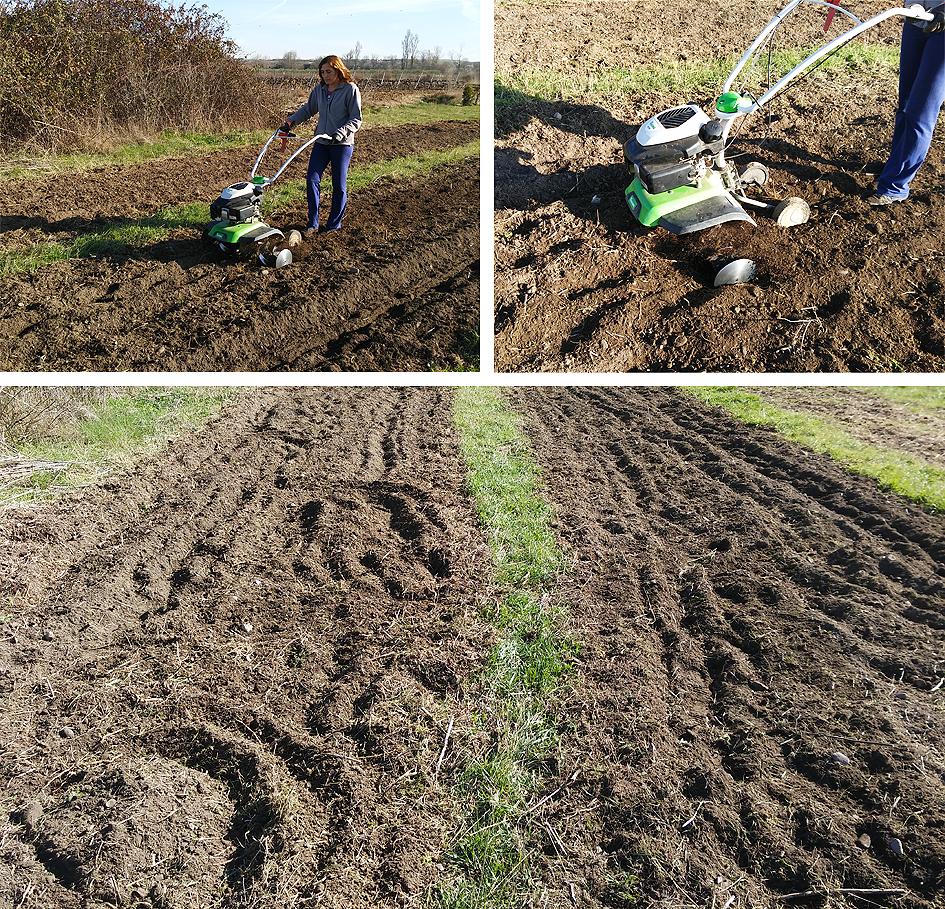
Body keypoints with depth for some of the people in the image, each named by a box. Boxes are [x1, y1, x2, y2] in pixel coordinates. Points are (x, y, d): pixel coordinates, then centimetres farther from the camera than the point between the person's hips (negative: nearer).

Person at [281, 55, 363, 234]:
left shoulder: (351, 89, -8)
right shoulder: (319, 89, 7)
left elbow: (356, 120, -10)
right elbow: (308, 109, 19)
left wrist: (341, 132, -25)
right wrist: (291, 122, 8)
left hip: (342, 144, -5)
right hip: (321, 142, 5)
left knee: (339, 186, 2)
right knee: (312, 179, -4)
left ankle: (334, 224, 17)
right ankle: (313, 223, 4)